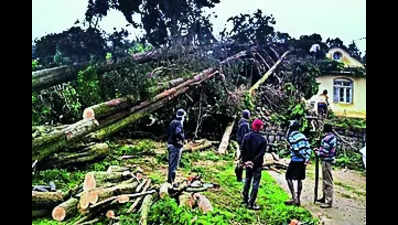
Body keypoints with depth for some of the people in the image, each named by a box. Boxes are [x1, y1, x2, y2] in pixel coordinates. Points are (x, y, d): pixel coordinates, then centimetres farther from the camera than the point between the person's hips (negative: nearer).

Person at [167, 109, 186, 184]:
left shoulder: (172, 122, 11)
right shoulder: (179, 123, -15)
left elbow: (168, 133, 14)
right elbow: (178, 133, -29)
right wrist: (182, 137, -13)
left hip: (170, 144, 9)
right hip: (176, 145, -9)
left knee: (171, 162, 16)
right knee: (175, 163, -4)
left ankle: (169, 178, 25)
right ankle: (171, 180, -4)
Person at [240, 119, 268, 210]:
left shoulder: (246, 137, -4)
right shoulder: (263, 140, -14)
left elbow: (242, 149, -4)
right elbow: (261, 153, -18)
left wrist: (244, 161, 2)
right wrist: (255, 162, -11)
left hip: (247, 163, 4)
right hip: (257, 165, -4)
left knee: (247, 180, 21)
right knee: (255, 183, 3)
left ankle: (245, 199, 32)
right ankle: (251, 203, 4)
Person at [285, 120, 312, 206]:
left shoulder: (292, 137, -11)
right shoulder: (302, 136, 12)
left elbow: (296, 150, -18)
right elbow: (308, 148, 7)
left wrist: (304, 157, -8)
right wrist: (307, 159, 2)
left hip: (295, 160, -7)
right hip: (302, 161, 7)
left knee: (289, 177, 4)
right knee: (299, 179, 13)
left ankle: (294, 198, -2)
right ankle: (298, 199, 19)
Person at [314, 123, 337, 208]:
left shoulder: (327, 139, -22)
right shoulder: (333, 136, 9)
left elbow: (324, 152, -23)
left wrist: (317, 153, -6)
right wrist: (319, 150, 11)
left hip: (326, 161, -10)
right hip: (330, 159, 10)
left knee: (327, 181, -4)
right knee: (325, 180, 20)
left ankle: (329, 201, 2)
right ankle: (325, 197, 31)